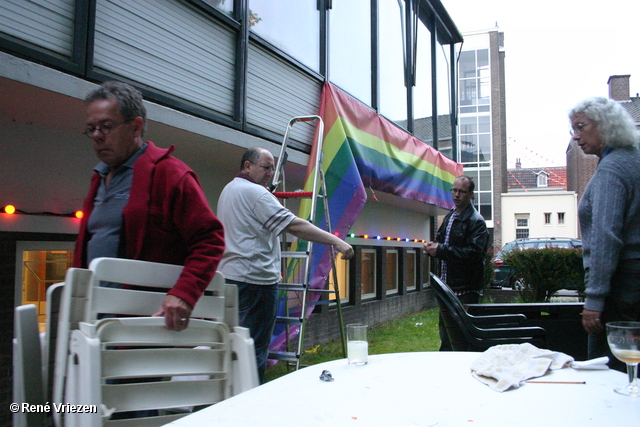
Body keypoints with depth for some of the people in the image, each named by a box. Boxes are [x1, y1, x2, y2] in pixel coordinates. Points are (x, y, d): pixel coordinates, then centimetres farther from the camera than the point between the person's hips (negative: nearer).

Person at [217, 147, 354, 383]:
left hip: (230, 275, 10)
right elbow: (295, 226, -21)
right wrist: (336, 241, -21)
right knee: (256, 348, -7)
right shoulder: (255, 192, -12)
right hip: (255, 278, -10)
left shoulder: (228, 190, 19)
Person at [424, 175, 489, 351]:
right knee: (445, 331, 16)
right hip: (447, 285, 9)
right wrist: (433, 246, 4)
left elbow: (474, 253, -22)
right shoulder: (449, 217, 17)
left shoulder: (476, 221, -11)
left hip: (466, 288, -8)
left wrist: (441, 249, -21)